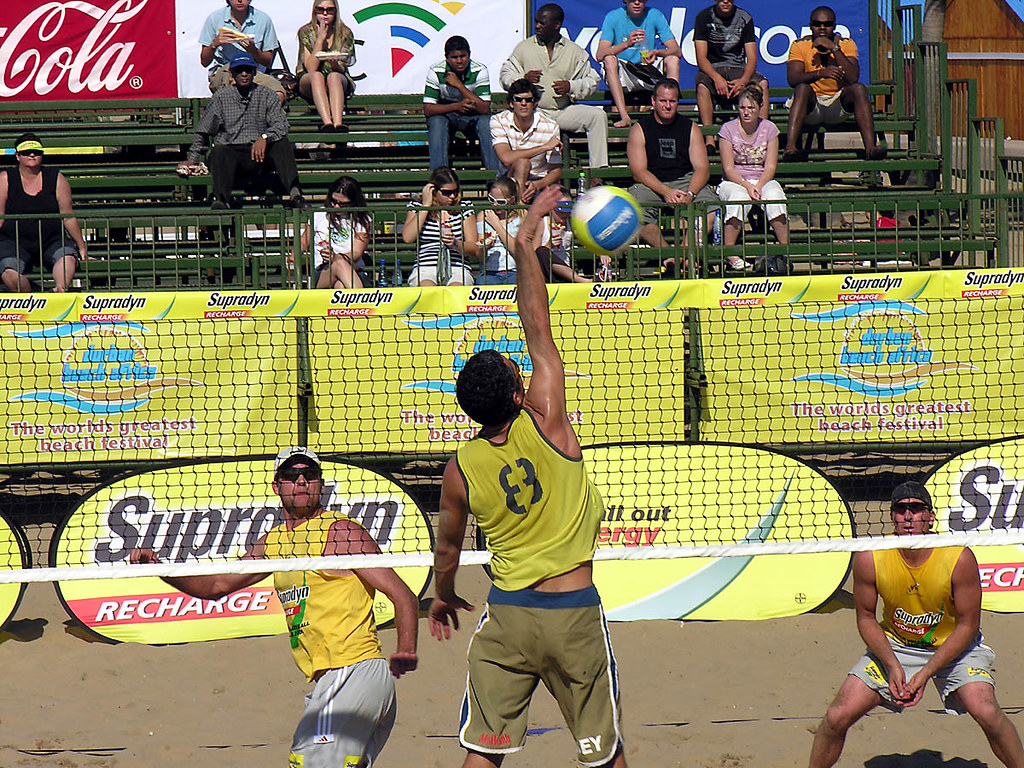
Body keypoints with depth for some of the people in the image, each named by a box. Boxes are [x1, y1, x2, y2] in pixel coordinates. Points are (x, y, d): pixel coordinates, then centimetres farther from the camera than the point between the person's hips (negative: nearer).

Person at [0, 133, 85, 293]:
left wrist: (82, 248, 12)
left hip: (52, 241, 1)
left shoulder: (56, 178, 8)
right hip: (14, 241, -1)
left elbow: (68, 217, 11)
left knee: (67, 256, -34)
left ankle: (60, 290, -55)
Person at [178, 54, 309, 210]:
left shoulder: (265, 95, 10)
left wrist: (264, 137, -23)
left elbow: (281, 125, -2)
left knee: (281, 142, -26)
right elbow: (202, 131, 13)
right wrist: (192, 160, 7)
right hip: (232, 153, -1)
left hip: (259, 154, 1)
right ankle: (221, 200, -54)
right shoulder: (221, 97, 9)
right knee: (218, 151, -33)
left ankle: (295, 193, -40)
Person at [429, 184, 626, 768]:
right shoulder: (544, 424, -13)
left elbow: (448, 548, 10)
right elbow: (539, 332, -6)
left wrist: (445, 596, 30)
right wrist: (525, 246, -4)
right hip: (575, 611, -2)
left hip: (508, 612, 2)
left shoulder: (461, 469, -4)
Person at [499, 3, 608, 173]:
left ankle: (598, 170, -20)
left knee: (598, 115, -21)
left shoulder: (575, 51, 10)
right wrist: (523, 79, -12)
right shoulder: (523, 48, 9)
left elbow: (591, 81, 10)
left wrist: (571, 87, -10)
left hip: (564, 111, 2)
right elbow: (506, 76, 10)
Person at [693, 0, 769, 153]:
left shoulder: (745, 18, 2)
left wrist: (743, 80, -23)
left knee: (762, 84, -28)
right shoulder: (704, 17, -2)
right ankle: (709, 139, -39)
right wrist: (716, 78, -28)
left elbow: (752, 58, -2)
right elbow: (701, 58, -9)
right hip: (712, 69, -2)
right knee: (702, 85, -36)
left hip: (738, 68, 2)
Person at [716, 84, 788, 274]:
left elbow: (770, 167, -1)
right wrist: (747, 186, -23)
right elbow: (728, 169, -6)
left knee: (774, 194, -33)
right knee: (739, 196, -37)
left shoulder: (769, 129, 4)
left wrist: (759, 186, -20)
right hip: (734, 181, -1)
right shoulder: (728, 130, 0)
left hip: (763, 181, 2)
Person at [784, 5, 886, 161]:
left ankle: (870, 147, -38)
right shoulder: (799, 45, 0)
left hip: (838, 107, 1)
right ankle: (790, 147, -47)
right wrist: (821, 73, -32)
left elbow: (853, 78, -15)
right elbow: (792, 79, -17)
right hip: (810, 109, -1)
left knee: (859, 89, -24)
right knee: (803, 88, -31)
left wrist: (834, 48, -21)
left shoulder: (846, 44, 1)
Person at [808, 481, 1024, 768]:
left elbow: (968, 625, -14)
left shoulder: (959, 558, -24)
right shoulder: (869, 559, -20)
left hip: (953, 645, -2)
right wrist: (892, 666, -18)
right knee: (837, 717, -11)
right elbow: (866, 617, -4)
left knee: (987, 713, -25)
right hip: (893, 645, 2)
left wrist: (926, 672, -21)